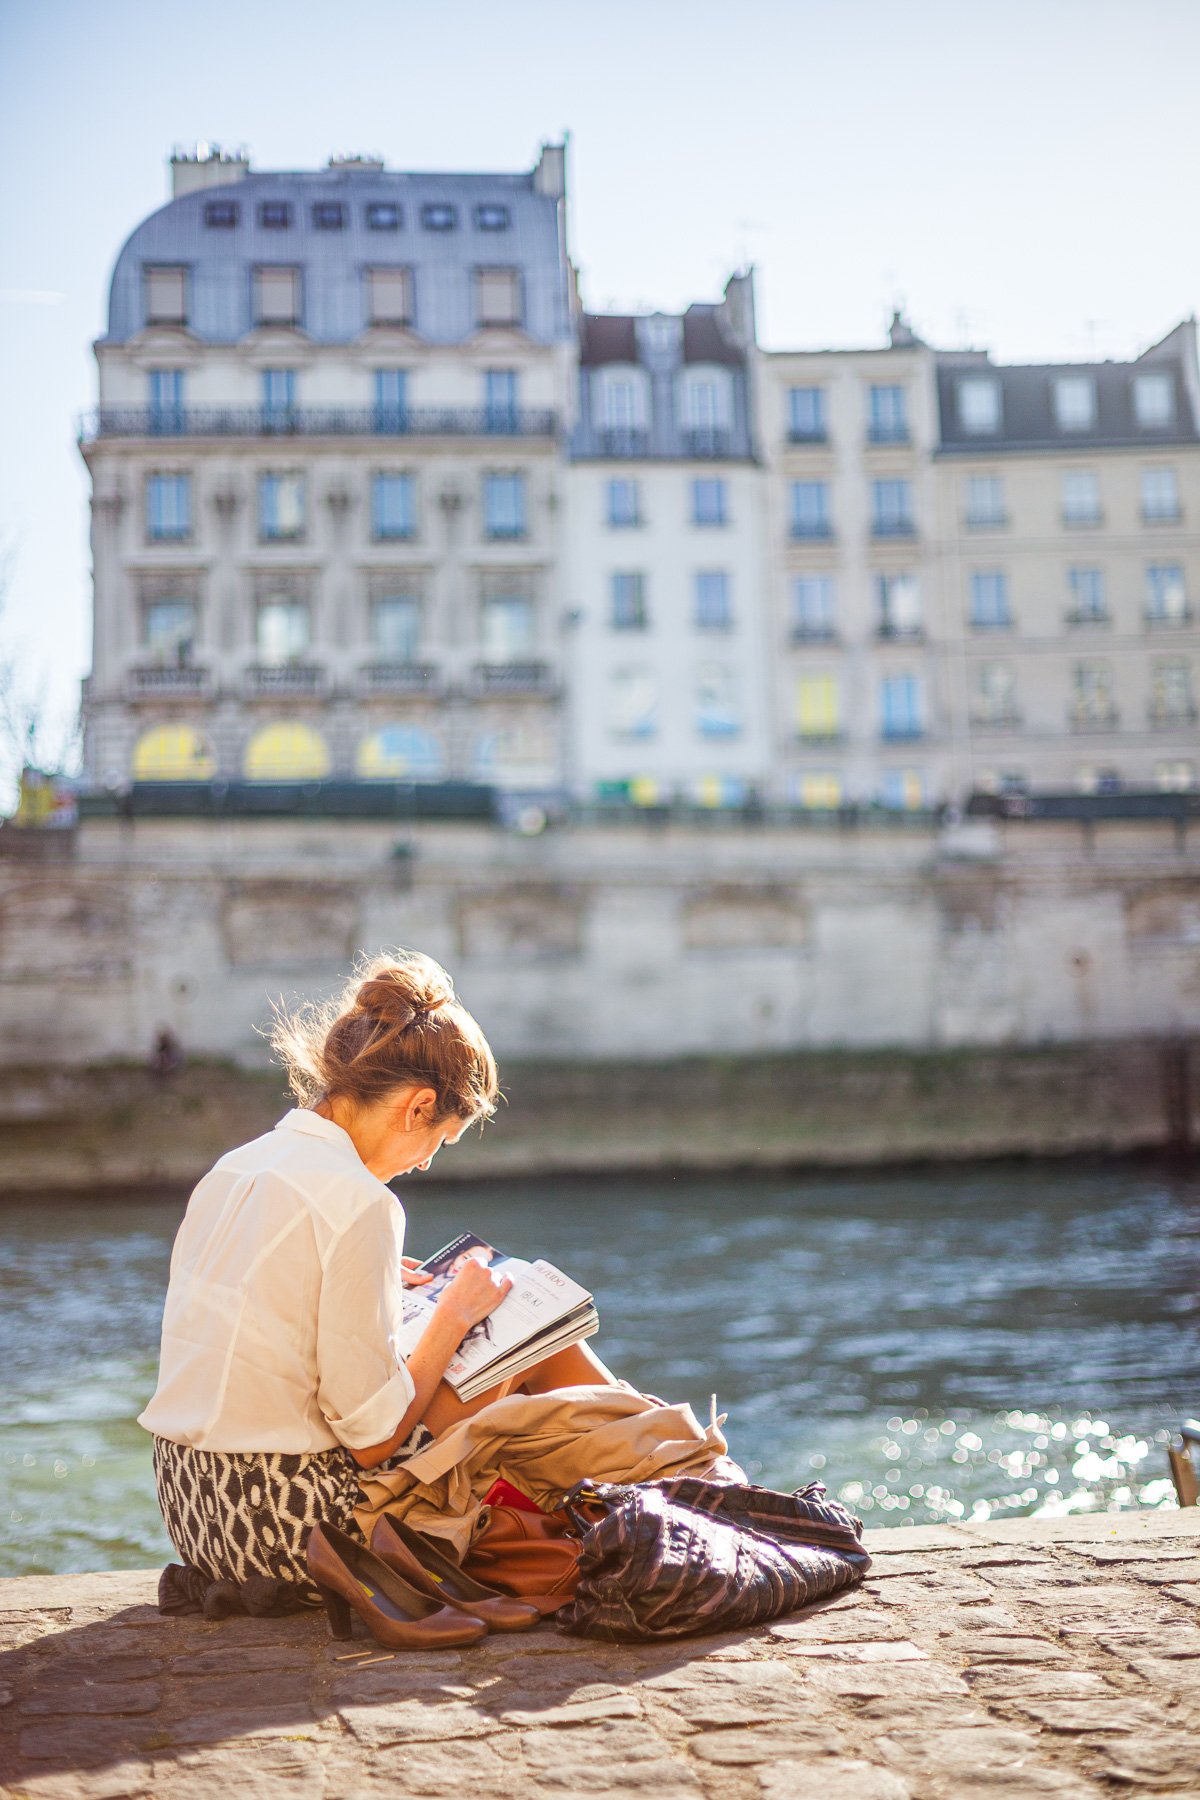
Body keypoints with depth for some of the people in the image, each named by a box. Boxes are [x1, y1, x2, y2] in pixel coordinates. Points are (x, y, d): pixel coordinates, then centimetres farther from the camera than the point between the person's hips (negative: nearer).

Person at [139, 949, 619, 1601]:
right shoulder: (356, 1202, -19)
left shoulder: (232, 1169, 6)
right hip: (289, 1525, -9)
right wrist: (454, 1316, -4)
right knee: (539, 1350, 4)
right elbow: (374, 1439, -17)